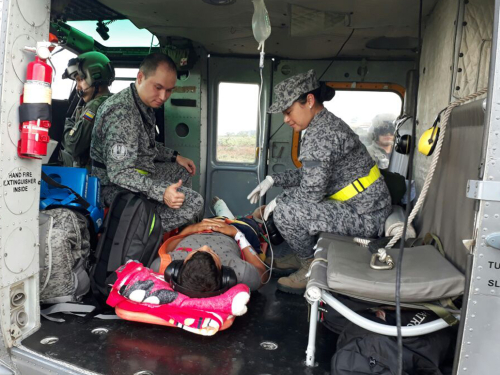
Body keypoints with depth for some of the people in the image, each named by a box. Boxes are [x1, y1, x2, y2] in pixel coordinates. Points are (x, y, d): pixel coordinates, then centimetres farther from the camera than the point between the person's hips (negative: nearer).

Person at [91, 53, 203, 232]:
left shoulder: (145, 103, 5)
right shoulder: (121, 113, -27)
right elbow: (119, 173, -30)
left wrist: (175, 156, 15)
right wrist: (161, 192, -39)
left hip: (139, 173, 10)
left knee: (182, 172, 23)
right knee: (194, 202, -21)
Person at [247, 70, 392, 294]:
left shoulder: (321, 134, -22)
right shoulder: (328, 123, 10)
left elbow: (312, 191, -23)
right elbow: (311, 175, 17)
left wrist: (278, 202, -7)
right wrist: (273, 180, 9)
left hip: (365, 217, -11)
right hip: (363, 205, 11)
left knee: (285, 211, -20)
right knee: (291, 197, 19)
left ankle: (311, 269, 3)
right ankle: (305, 258, 24)